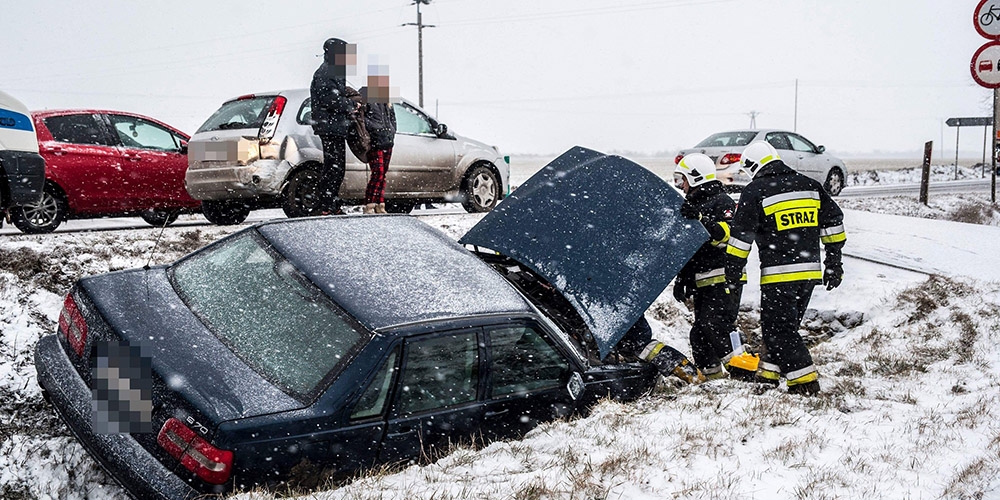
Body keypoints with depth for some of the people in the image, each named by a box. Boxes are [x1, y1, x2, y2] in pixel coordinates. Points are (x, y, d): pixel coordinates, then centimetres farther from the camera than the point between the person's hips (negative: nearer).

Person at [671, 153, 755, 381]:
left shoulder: (722, 202, -5)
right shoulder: (692, 206, 22)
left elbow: (728, 234, -21)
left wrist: (701, 219, -31)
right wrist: (680, 279, 20)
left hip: (725, 279, -9)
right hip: (702, 282, 9)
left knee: (715, 324, -22)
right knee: (699, 332, 6)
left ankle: (744, 369, -16)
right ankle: (712, 375, 16)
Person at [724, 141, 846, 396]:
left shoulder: (754, 192, -5)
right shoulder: (809, 185, 11)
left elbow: (741, 236, -7)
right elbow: (833, 222, 13)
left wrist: (733, 271, 1)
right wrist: (834, 263, 19)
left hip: (778, 274, -7)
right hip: (810, 270, 7)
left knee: (779, 329, 1)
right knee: (786, 324, 18)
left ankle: (804, 380, -3)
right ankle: (769, 372, 27)